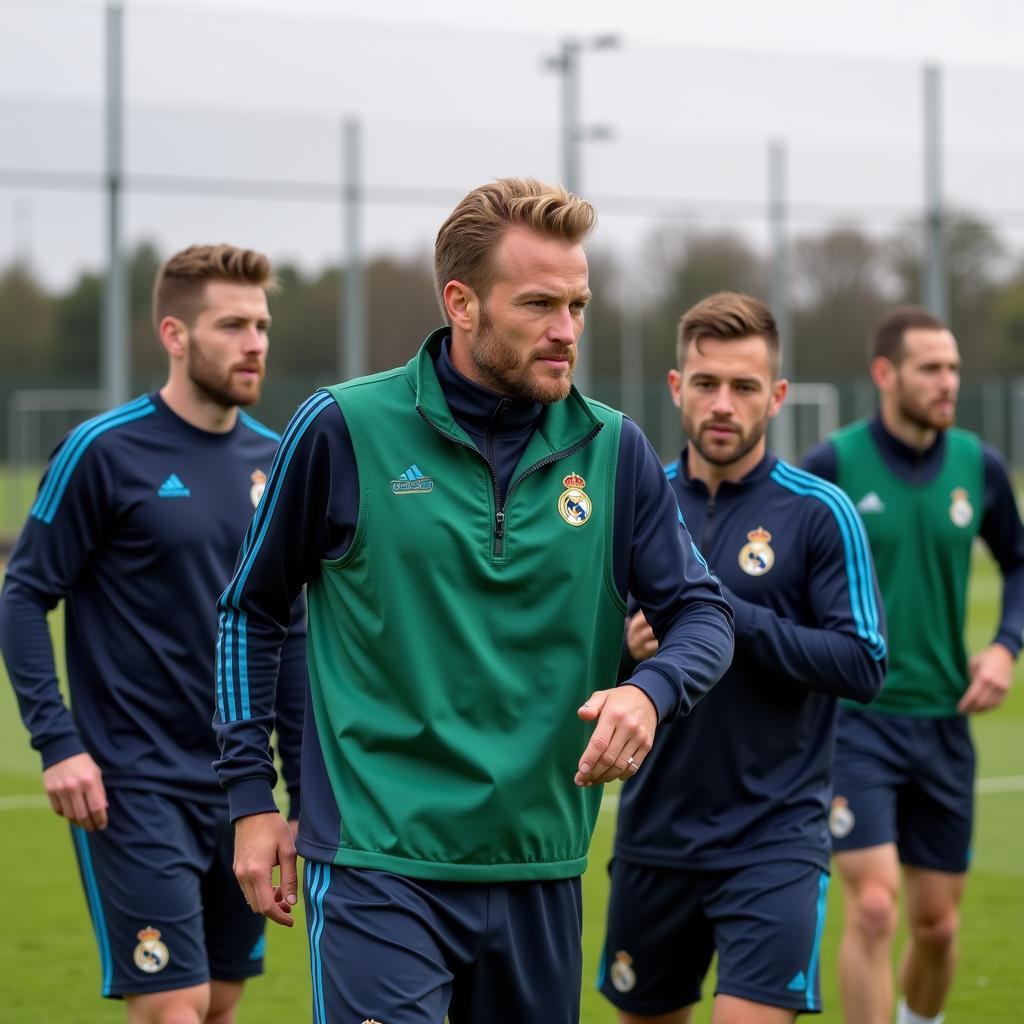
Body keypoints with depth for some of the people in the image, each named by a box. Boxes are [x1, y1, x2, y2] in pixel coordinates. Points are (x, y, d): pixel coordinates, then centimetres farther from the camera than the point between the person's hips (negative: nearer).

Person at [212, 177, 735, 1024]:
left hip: (542, 865, 4)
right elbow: (252, 610, 7)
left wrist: (651, 692, -15)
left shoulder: (612, 450, 4)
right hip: (378, 858, -4)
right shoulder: (344, 430, -4)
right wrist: (252, 794, 4)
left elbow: (702, 612, 8)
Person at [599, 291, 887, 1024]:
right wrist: (626, 647, -11)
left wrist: (732, 617, -20)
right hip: (654, 828, 5)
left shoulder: (818, 512, -7)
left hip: (773, 838, -4)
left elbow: (864, 667, -13)